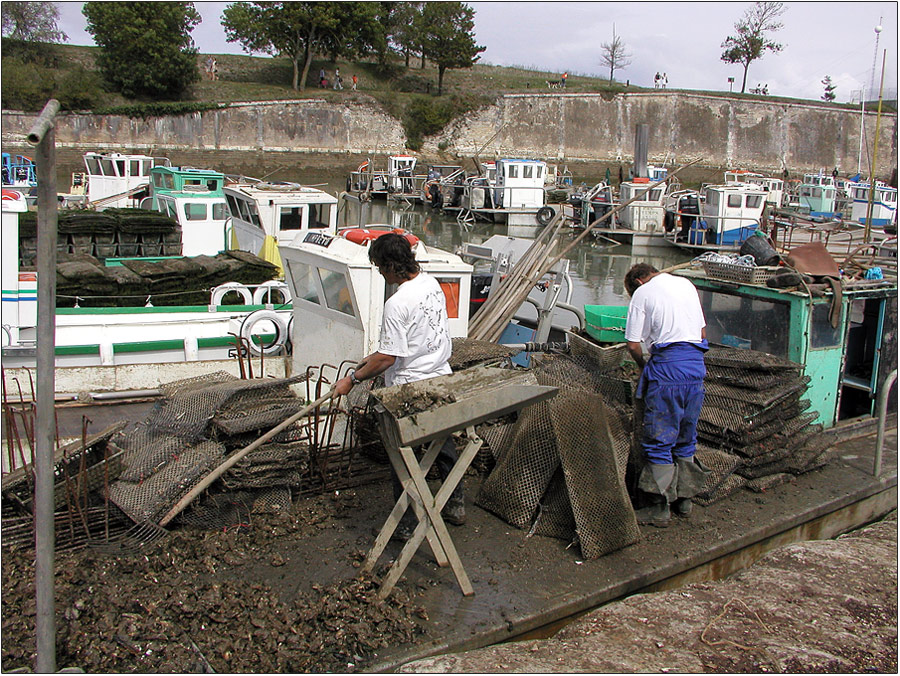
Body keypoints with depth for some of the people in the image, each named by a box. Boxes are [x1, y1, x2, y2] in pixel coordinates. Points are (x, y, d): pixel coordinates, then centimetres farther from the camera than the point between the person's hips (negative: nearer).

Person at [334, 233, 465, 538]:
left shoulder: (397, 304, -25)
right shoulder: (430, 282, 2)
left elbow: (387, 358, -21)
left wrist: (352, 379, -9)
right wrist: (375, 356, 20)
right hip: (441, 378, 8)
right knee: (443, 444, 22)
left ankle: (406, 524, 17)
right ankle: (456, 505, 36)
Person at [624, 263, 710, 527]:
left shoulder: (642, 293, 2)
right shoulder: (686, 284, 19)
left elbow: (633, 344, -1)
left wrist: (643, 366, 16)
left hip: (668, 366, -6)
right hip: (697, 363, 6)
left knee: (658, 438, -1)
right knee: (686, 436, 16)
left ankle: (660, 507, 1)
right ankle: (684, 499, 23)